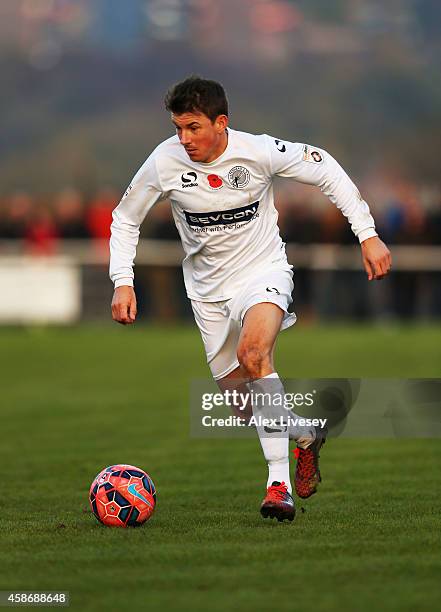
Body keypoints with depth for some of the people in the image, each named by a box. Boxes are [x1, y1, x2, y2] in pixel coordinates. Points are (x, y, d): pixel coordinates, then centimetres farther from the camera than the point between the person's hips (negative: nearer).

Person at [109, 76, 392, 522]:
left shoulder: (258, 152, -20)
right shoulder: (165, 162, -15)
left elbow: (326, 171, -6)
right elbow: (125, 219, 1)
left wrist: (367, 235, -9)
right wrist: (123, 282, -11)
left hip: (263, 272, -3)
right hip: (208, 288, 4)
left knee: (253, 351, -34)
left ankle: (280, 481, -30)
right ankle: (307, 436, 38)